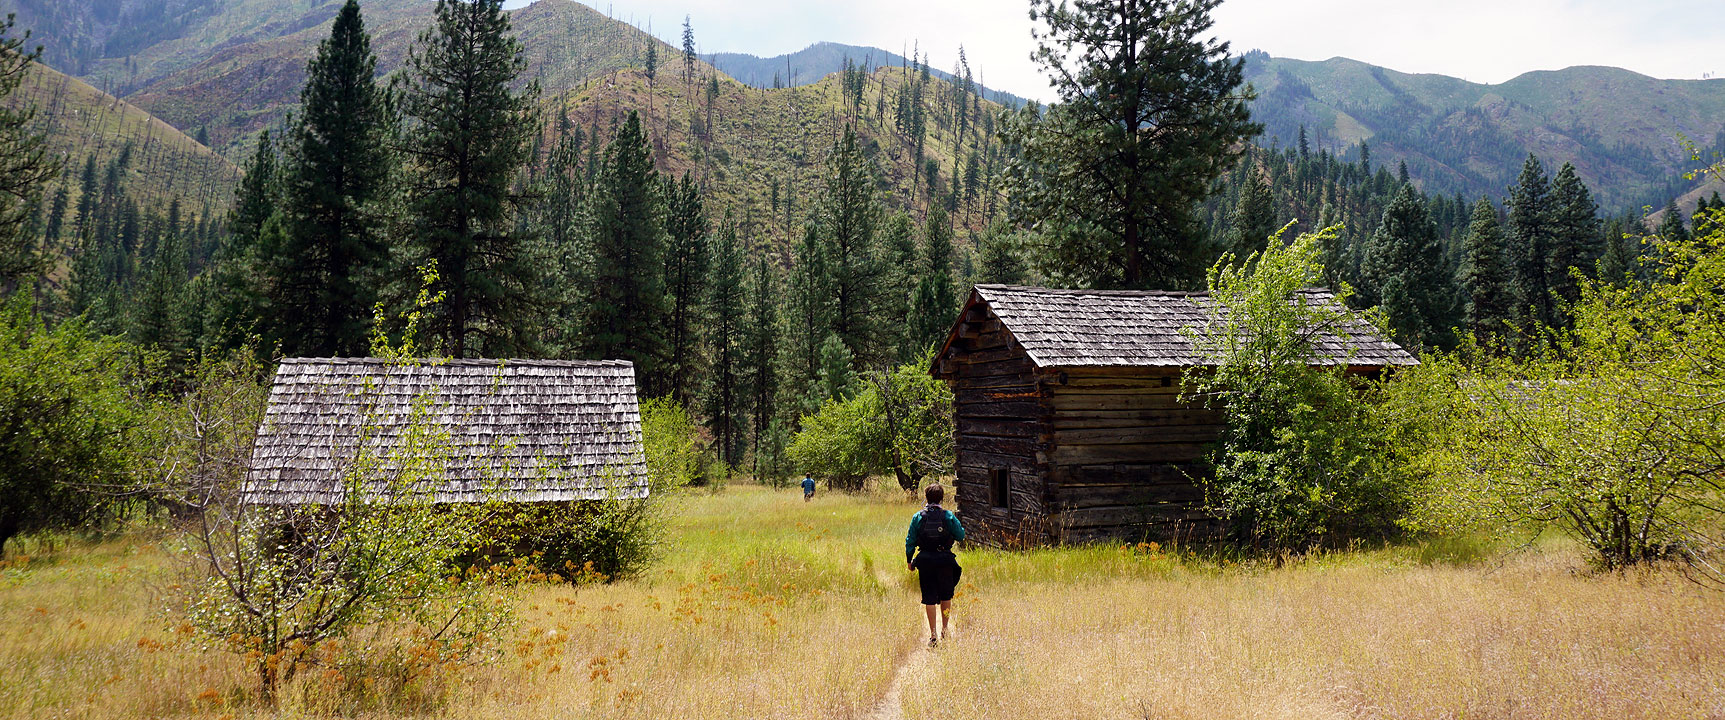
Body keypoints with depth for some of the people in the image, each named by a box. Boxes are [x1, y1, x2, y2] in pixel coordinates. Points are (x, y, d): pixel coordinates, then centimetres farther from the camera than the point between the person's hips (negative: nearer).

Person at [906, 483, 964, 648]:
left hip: (925, 560, 1)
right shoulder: (948, 516, -5)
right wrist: (958, 526, 19)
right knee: (946, 596, 16)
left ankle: (933, 634, 2)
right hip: (945, 560, -1)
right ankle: (945, 629, 19)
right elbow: (960, 535, -1)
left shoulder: (918, 517, -1)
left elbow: (910, 541, 1)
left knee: (929, 598, 5)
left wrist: (909, 560, 11)